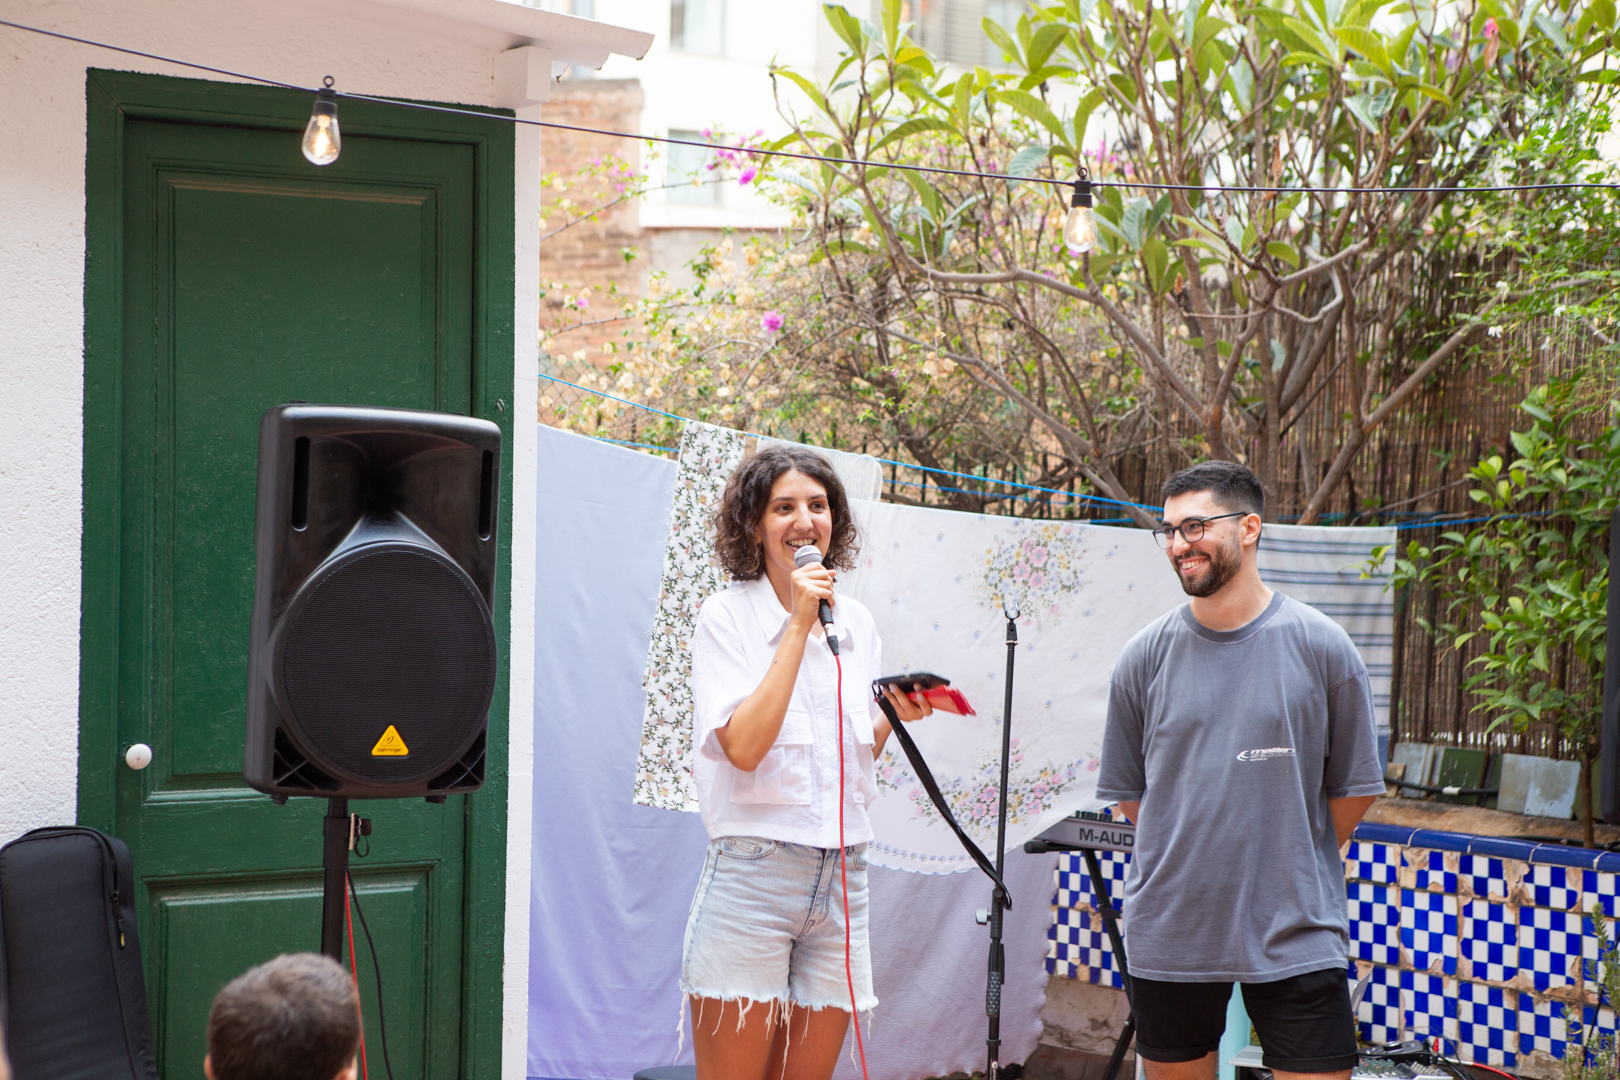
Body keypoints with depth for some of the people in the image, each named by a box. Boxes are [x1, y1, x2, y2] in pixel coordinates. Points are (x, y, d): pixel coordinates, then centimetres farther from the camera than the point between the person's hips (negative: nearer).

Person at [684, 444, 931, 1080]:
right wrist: (798, 625, -16)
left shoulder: (857, 624, 11)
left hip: (842, 878, 5)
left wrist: (891, 717, 0)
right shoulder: (728, 615, -5)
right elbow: (744, 746, -19)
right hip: (753, 876, -5)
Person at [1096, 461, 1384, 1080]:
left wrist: (1291, 866, 9)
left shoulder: (1320, 647, -3)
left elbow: (1355, 787, 4)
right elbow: (1128, 790, 10)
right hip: (1168, 931, 2)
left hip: (1295, 935, -2)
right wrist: (1195, 863, 8)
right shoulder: (1144, 657, 2)